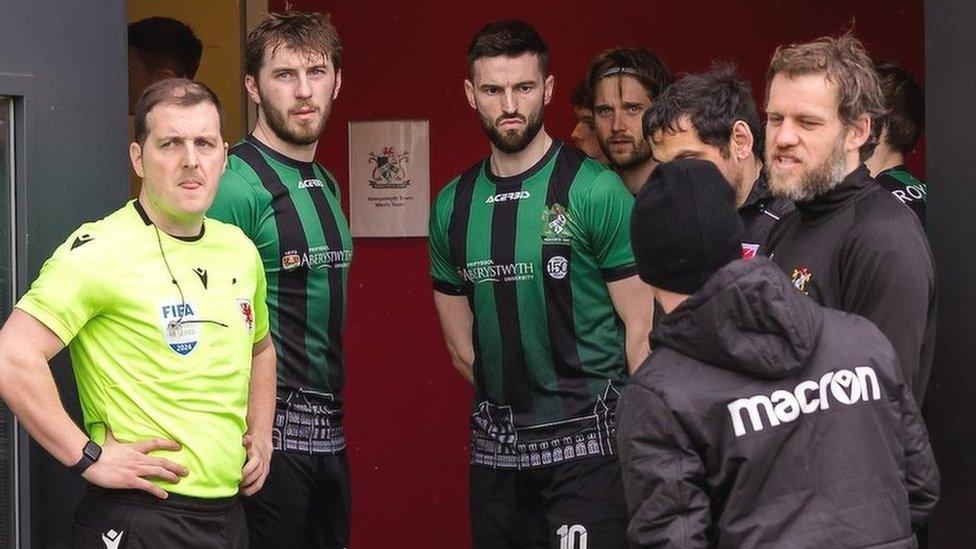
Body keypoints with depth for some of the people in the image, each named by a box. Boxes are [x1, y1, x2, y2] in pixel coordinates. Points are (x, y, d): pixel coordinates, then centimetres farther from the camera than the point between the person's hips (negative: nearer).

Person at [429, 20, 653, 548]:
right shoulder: (453, 206, 7)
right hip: (497, 445, 5)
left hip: (585, 442, -5)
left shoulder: (597, 192, -7)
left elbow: (642, 326, -7)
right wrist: (506, 405, 6)